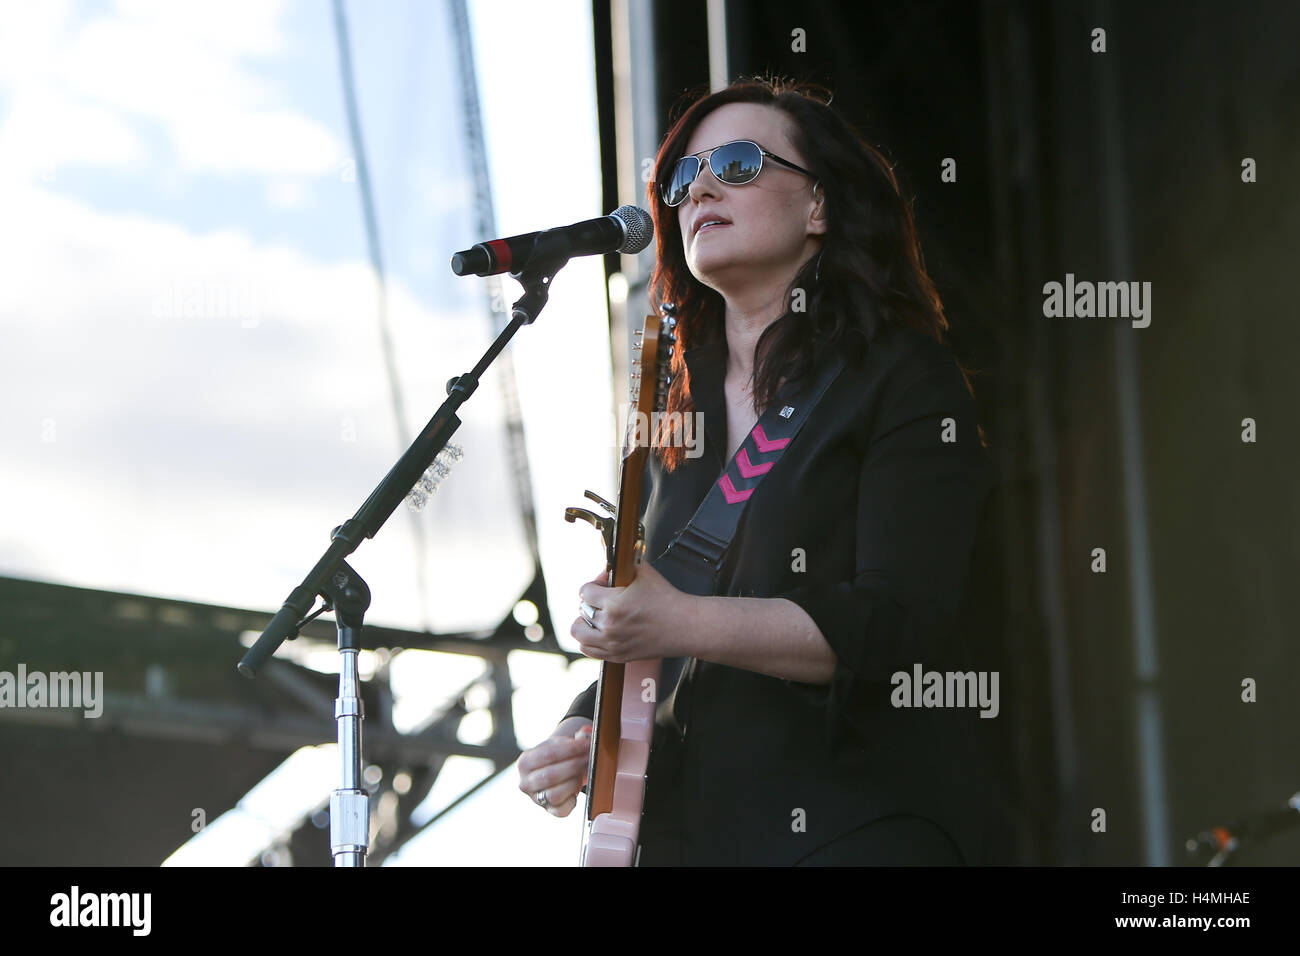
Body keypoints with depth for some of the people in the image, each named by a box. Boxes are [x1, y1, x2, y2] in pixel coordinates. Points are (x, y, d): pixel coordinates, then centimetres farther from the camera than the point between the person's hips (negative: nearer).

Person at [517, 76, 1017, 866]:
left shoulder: (905, 378, -2)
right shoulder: (680, 411, 17)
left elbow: (903, 623, -16)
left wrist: (684, 624, -25)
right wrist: (580, 733, 3)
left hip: (862, 827, -6)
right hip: (688, 829, 6)